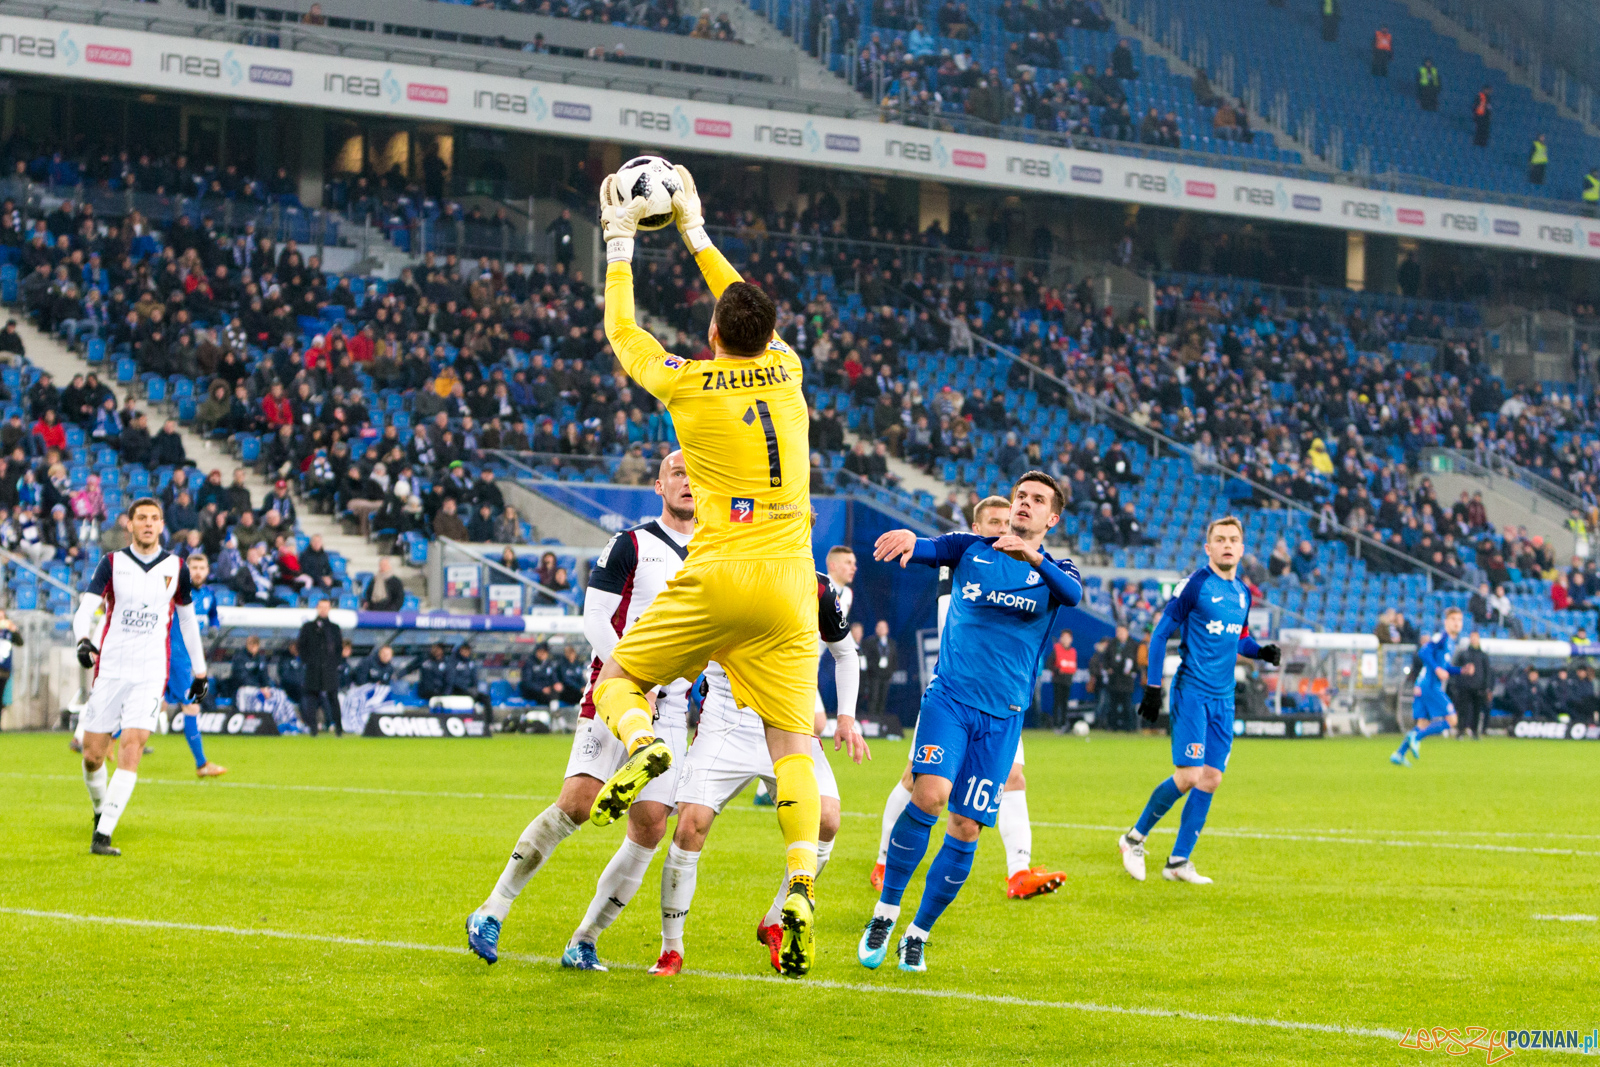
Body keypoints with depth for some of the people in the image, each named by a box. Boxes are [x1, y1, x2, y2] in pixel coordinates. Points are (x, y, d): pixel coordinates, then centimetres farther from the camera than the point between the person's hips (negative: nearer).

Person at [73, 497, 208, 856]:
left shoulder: (175, 567, 7)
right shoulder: (112, 563, 3)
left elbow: (187, 618, 19)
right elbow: (85, 609, -7)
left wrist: (200, 670, 21)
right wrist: (84, 640, -29)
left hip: (150, 674, 0)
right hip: (109, 669, 0)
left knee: (131, 748, -16)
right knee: (92, 755, 2)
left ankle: (103, 835, -17)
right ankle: (100, 810, 32)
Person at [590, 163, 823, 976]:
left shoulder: (687, 384, 0)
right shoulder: (784, 370, 9)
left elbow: (620, 328, 18)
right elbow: (750, 309, 29)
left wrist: (619, 242, 29)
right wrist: (694, 230, 38)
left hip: (717, 578, -3)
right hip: (789, 584, 3)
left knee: (616, 679, 16)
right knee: (791, 744, 0)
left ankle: (641, 742, -19)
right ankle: (801, 887, -19)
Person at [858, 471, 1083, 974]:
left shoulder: (1054, 570, 8)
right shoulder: (972, 549, 9)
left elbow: (1073, 594, -16)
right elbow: (930, 549, -10)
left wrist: (1032, 558, -36)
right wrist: (909, 537, -35)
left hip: (1003, 716, 1)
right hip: (949, 696, -1)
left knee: (966, 830, -1)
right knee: (930, 793, -24)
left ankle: (918, 935, 16)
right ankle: (884, 914, -10)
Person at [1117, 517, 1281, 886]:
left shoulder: (1243, 592, 12)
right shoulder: (1194, 585, -8)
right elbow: (1160, 633, -7)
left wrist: (1261, 652, 4)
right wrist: (1152, 687, -11)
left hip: (1223, 698, 7)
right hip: (1191, 692, -7)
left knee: (1211, 779, 2)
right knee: (1188, 776, -14)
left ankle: (1179, 861, 9)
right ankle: (1135, 838, 5)